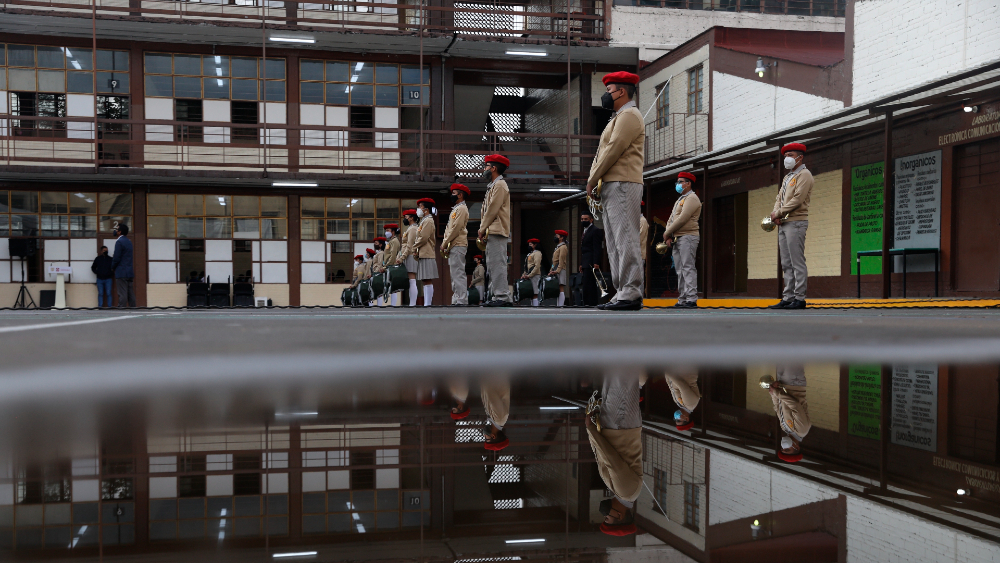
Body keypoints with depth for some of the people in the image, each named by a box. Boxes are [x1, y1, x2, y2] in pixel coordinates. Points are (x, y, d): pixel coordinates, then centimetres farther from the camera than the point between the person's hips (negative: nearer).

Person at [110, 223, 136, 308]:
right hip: (130, 272, 8)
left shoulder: (119, 242, -10)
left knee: (122, 294, -9)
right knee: (131, 294, 7)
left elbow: (117, 257, -14)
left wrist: (112, 267, 2)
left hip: (121, 272, -8)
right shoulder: (129, 241, 16)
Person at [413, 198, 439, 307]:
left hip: (426, 255, -10)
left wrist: (414, 247, -5)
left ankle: (427, 304, -12)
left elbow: (423, 238, -16)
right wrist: (416, 249, 9)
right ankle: (427, 303, 8)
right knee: (425, 281, 8)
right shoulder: (424, 221, 22)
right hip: (423, 255, 10)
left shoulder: (428, 221, -8)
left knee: (427, 281, -11)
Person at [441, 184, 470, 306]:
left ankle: (462, 301, -14)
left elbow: (456, 228, -16)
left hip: (458, 245, -10)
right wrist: (445, 243, 10)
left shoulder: (462, 208, -8)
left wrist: (445, 243, -12)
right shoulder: (456, 209, 23)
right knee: (455, 274, 9)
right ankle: (456, 300, 12)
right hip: (453, 246, 10)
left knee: (459, 274, -13)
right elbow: (449, 228, 22)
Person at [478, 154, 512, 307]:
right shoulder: (493, 185, 22)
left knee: (498, 265, -12)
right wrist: (483, 229, 13)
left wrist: (482, 229, -10)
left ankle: (503, 297, -13)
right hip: (492, 232, 11)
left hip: (497, 232, -11)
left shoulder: (499, 185, -9)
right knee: (492, 265, 10)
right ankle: (497, 296, 13)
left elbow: (493, 210, -15)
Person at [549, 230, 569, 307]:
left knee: (561, 289, -13)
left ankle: (560, 305, -18)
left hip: (560, 271, -10)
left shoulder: (563, 247, -7)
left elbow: (561, 260, -16)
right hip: (555, 271, 10)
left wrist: (557, 270, -23)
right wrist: (551, 270, 16)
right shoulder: (558, 247, 23)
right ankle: (557, 305, 8)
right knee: (557, 289, 7)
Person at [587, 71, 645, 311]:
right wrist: (594, 180, 9)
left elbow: (614, 149, -14)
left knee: (626, 240, -13)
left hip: (623, 185, -10)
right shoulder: (619, 117, 26)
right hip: (612, 186, 11)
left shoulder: (629, 115, -6)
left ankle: (631, 294, -14)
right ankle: (623, 293, 10)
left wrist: (592, 180, -8)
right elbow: (603, 152, 22)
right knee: (615, 243, 8)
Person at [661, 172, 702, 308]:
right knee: (680, 270, 7)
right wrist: (669, 236, 3)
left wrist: (667, 233, -8)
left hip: (687, 237, -9)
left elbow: (682, 219, -15)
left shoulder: (691, 198, -5)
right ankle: (682, 299, 9)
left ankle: (691, 299, -18)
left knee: (688, 268, -14)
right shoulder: (679, 200, 25)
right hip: (676, 239, 9)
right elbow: (671, 220, 21)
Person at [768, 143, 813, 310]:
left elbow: (798, 199, -14)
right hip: (783, 223, 9)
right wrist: (775, 212, 0)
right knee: (786, 264, 7)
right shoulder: (787, 177, 24)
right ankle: (787, 298, 8)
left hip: (796, 222, -9)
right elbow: (779, 198, 20)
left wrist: (779, 213, -10)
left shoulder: (804, 174, -4)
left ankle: (799, 298, -9)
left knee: (797, 263, -9)